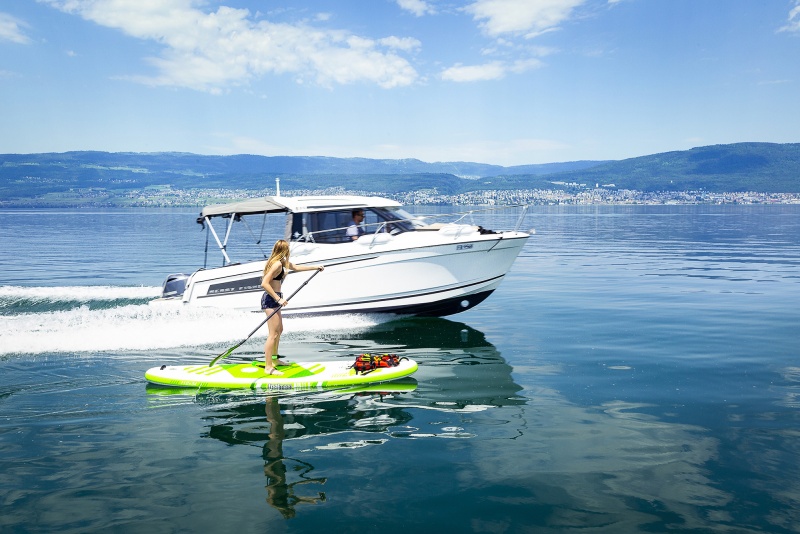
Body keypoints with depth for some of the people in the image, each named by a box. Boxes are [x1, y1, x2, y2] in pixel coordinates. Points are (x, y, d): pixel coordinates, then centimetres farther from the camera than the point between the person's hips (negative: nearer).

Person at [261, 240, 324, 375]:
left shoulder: (282, 262, 12)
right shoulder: (277, 264, -18)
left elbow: (295, 267, 27)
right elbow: (264, 284, -25)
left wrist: (315, 267, 28)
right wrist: (278, 299, -24)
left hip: (273, 299, 11)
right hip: (271, 299, -11)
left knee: (279, 330, 22)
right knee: (273, 334, -9)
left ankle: (274, 358, 36)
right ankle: (268, 367, -6)